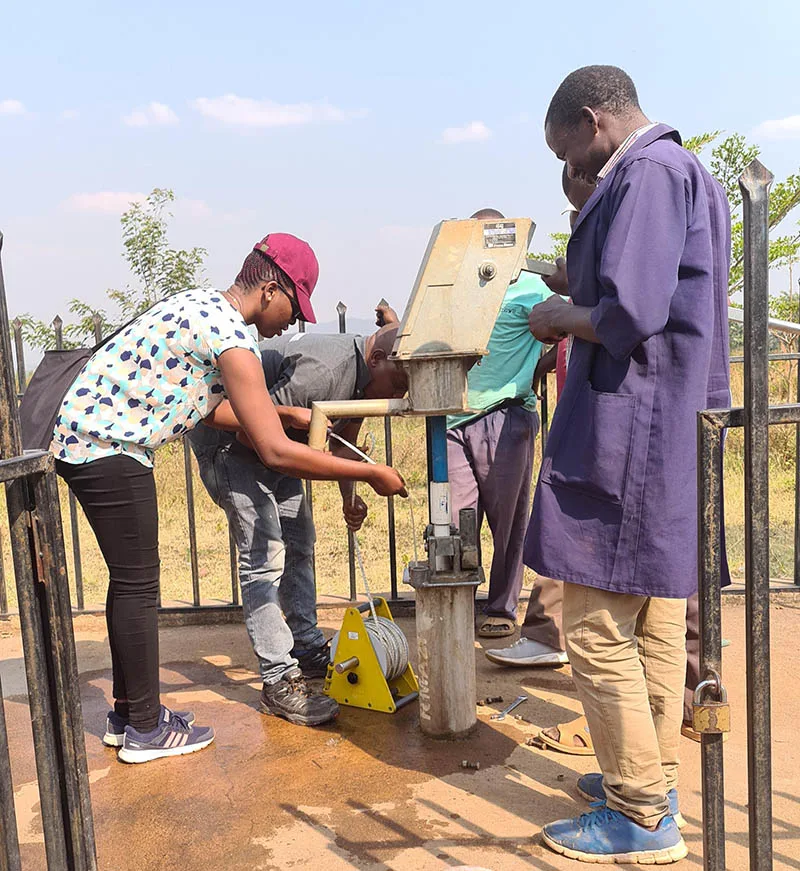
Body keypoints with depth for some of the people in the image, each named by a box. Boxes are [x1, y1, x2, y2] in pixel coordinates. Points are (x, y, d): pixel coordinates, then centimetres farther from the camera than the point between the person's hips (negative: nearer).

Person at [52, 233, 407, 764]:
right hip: (111, 452, -10)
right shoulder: (233, 337, -20)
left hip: (82, 438, 10)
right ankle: (146, 730, 15)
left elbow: (207, 408, 21)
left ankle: (129, 713, 29)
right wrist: (372, 474, -16)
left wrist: (278, 413, 19)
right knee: (138, 587, 0)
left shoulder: (204, 306, 12)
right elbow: (276, 453, -23)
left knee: (131, 582, 17)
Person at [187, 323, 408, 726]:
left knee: (299, 544, 14)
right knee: (264, 554, -15)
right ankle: (279, 682, -9)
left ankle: (309, 649, 27)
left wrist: (349, 498, -1)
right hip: (226, 439, -10)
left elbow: (343, 441, 10)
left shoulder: (361, 375, -3)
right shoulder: (322, 367, -33)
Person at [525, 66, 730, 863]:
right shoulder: (679, 171, 19)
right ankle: (650, 777, 29)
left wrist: (559, 317, -5)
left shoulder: (647, 173, -11)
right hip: (667, 429, 10)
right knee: (654, 620, 16)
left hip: (631, 435, -10)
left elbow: (630, 314, -23)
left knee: (598, 628, -3)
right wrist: (579, 304, 14)